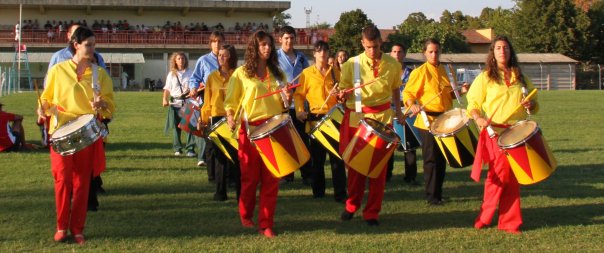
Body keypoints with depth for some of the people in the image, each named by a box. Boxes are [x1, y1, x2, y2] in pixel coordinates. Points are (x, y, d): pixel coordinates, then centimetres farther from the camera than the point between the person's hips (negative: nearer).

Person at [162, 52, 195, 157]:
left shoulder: (190, 73, 6)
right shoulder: (171, 74, 12)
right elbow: (167, 89, 12)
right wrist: (165, 99, -1)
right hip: (175, 103, 2)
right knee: (176, 127, 5)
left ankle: (190, 149, -6)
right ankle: (177, 149, 13)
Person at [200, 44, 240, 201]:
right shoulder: (213, 77, 11)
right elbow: (208, 101, 12)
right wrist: (204, 119, 3)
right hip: (217, 119, 3)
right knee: (219, 156, 4)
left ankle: (240, 192, 4)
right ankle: (220, 192, 10)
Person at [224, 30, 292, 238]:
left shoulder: (277, 73, 15)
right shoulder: (241, 73, 4)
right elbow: (230, 101, 2)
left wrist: (287, 100, -3)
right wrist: (230, 117, -17)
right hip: (251, 129, -3)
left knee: (271, 179, -1)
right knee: (250, 176, 3)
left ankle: (266, 224, 3)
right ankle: (245, 216, 25)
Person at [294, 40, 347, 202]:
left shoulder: (335, 73, 10)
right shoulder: (307, 73, 3)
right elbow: (299, 94, 2)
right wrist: (300, 110, -14)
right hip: (315, 118, -1)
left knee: (337, 157, -2)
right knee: (317, 158, 7)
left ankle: (340, 193, 0)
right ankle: (318, 190, 19)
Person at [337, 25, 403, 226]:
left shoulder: (392, 64, 2)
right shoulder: (352, 64, -3)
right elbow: (344, 92, 1)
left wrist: (398, 110, 9)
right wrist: (342, 95, -20)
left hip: (382, 117, 1)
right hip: (356, 118, -1)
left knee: (379, 166, 1)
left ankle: (372, 212, 10)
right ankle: (351, 206, 26)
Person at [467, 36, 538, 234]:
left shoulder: (520, 77, 16)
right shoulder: (485, 77, 4)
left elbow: (533, 101, 22)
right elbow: (473, 104, 0)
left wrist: (531, 104, -2)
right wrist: (478, 118, -19)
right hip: (496, 133, -4)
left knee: (513, 178, 4)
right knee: (499, 175, -9)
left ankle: (509, 222, 10)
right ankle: (484, 218, 4)